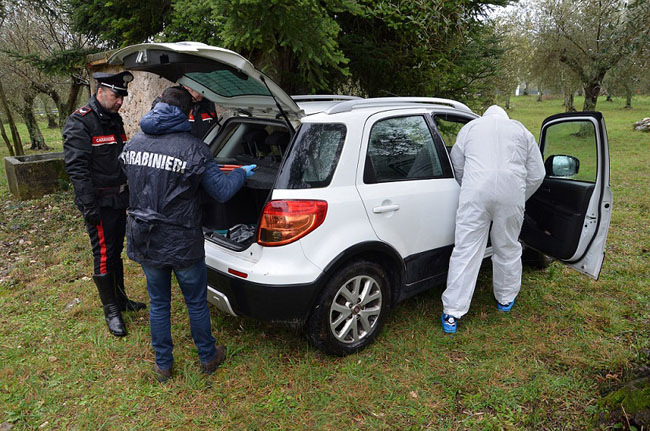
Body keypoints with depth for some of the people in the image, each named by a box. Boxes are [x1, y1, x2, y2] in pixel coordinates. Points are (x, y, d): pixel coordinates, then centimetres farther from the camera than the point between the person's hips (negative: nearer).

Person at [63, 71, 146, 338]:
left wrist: (129, 192, 20)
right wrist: (89, 205, -22)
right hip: (99, 203, -8)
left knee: (116, 252, 17)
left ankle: (120, 299, 31)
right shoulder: (80, 122, -13)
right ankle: (111, 310, 11)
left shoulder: (115, 120, 13)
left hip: (118, 199, 8)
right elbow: (76, 167, -19)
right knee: (104, 256, -2)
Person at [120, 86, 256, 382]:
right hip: (183, 245, -4)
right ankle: (208, 357, 34)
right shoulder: (192, 148, -18)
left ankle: (163, 365, 35)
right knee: (197, 303, 15)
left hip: (145, 244, 4)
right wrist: (242, 173, 4)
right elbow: (222, 191, -15)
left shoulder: (133, 144, -1)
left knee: (158, 304, 20)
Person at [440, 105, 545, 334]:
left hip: (476, 190, -1)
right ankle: (505, 299, 36)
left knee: (466, 250, -1)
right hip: (512, 192, 1)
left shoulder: (471, 127, 21)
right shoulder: (522, 131, 22)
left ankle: (452, 314, -1)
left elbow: (457, 166, 23)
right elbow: (537, 175, 18)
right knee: (508, 248, 18)